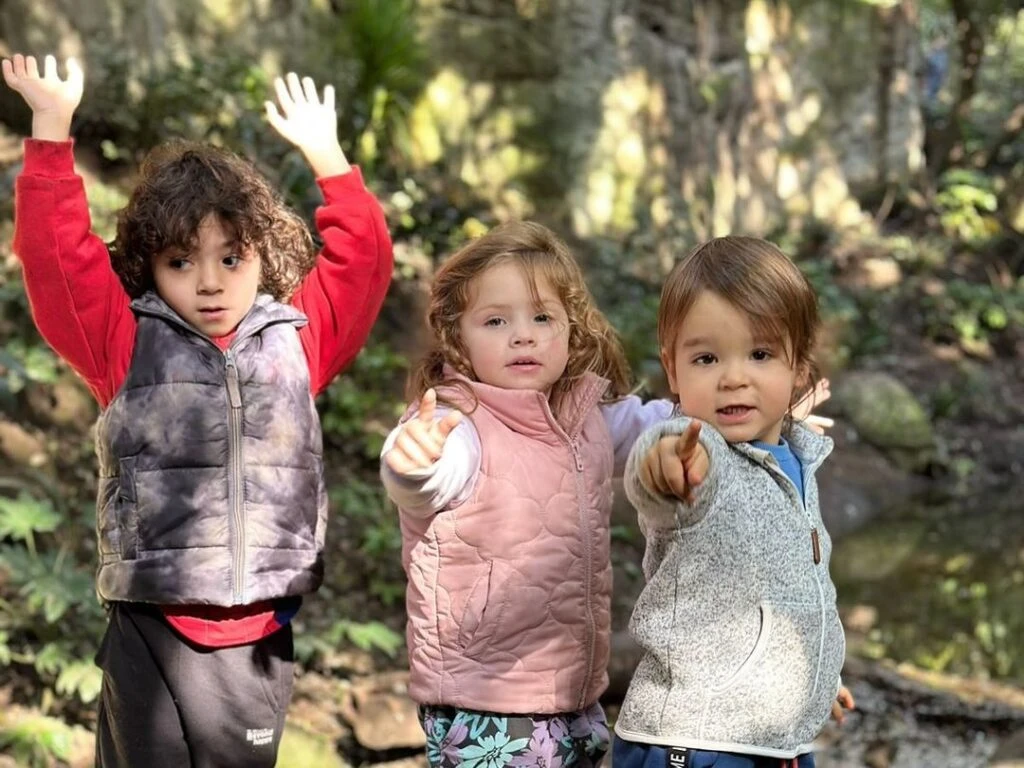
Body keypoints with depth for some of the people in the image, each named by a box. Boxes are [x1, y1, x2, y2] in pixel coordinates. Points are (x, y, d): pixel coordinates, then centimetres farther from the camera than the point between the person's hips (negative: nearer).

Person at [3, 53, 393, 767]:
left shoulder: (296, 340, 8)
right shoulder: (128, 344, 3)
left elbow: (363, 255, 12)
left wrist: (325, 153, 10)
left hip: (259, 634, 2)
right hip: (151, 630, -2)